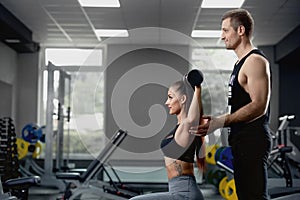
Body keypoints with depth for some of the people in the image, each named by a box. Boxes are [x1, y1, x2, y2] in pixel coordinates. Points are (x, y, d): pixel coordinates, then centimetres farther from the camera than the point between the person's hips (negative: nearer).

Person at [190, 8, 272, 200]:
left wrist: (221, 121, -29)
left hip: (252, 141, -11)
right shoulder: (242, 63, 20)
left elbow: (259, 106, -23)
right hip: (242, 141, 11)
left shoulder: (255, 61, -12)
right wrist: (217, 121, 20)